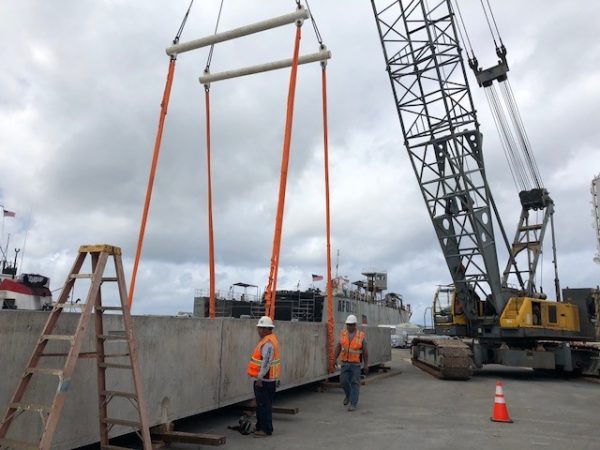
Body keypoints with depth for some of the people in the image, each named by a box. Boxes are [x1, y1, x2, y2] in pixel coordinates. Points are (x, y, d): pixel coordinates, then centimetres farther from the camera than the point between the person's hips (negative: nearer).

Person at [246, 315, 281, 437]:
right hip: (267, 378, 10)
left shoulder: (268, 343, -20)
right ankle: (261, 426, 27)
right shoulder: (270, 339, 13)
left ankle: (266, 429, 4)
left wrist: (259, 378, -22)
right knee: (262, 404, 18)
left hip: (264, 379, -10)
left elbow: (266, 363, -25)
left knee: (263, 404, -3)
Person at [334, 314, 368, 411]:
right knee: (343, 381, 2)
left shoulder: (361, 335, -12)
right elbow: (338, 347, 1)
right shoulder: (343, 333, -4)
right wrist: (335, 359, -5)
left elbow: (365, 351, -6)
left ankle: (353, 404, 4)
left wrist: (366, 365, -6)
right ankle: (349, 394, 31)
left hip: (356, 363, -3)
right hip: (345, 363, 3)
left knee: (355, 383, -3)